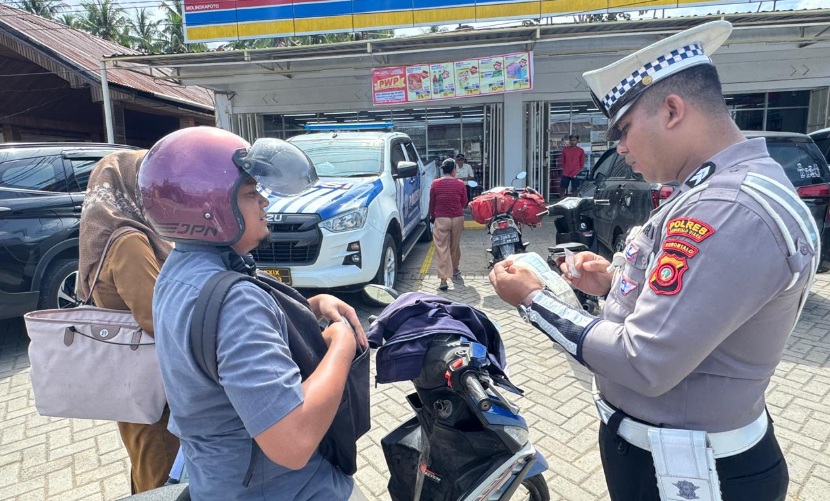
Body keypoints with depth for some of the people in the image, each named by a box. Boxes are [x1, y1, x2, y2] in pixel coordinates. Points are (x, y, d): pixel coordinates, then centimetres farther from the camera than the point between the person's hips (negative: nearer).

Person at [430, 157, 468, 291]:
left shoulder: (435, 184, -5)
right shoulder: (460, 184, -4)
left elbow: (432, 202, 4)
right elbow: (464, 202, 6)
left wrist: (432, 215, 20)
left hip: (441, 219, -2)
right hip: (457, 219, 2)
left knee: (442, 248, -3)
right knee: (455, 245, 20)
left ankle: (444, 279, -9)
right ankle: (455, 270, 39)